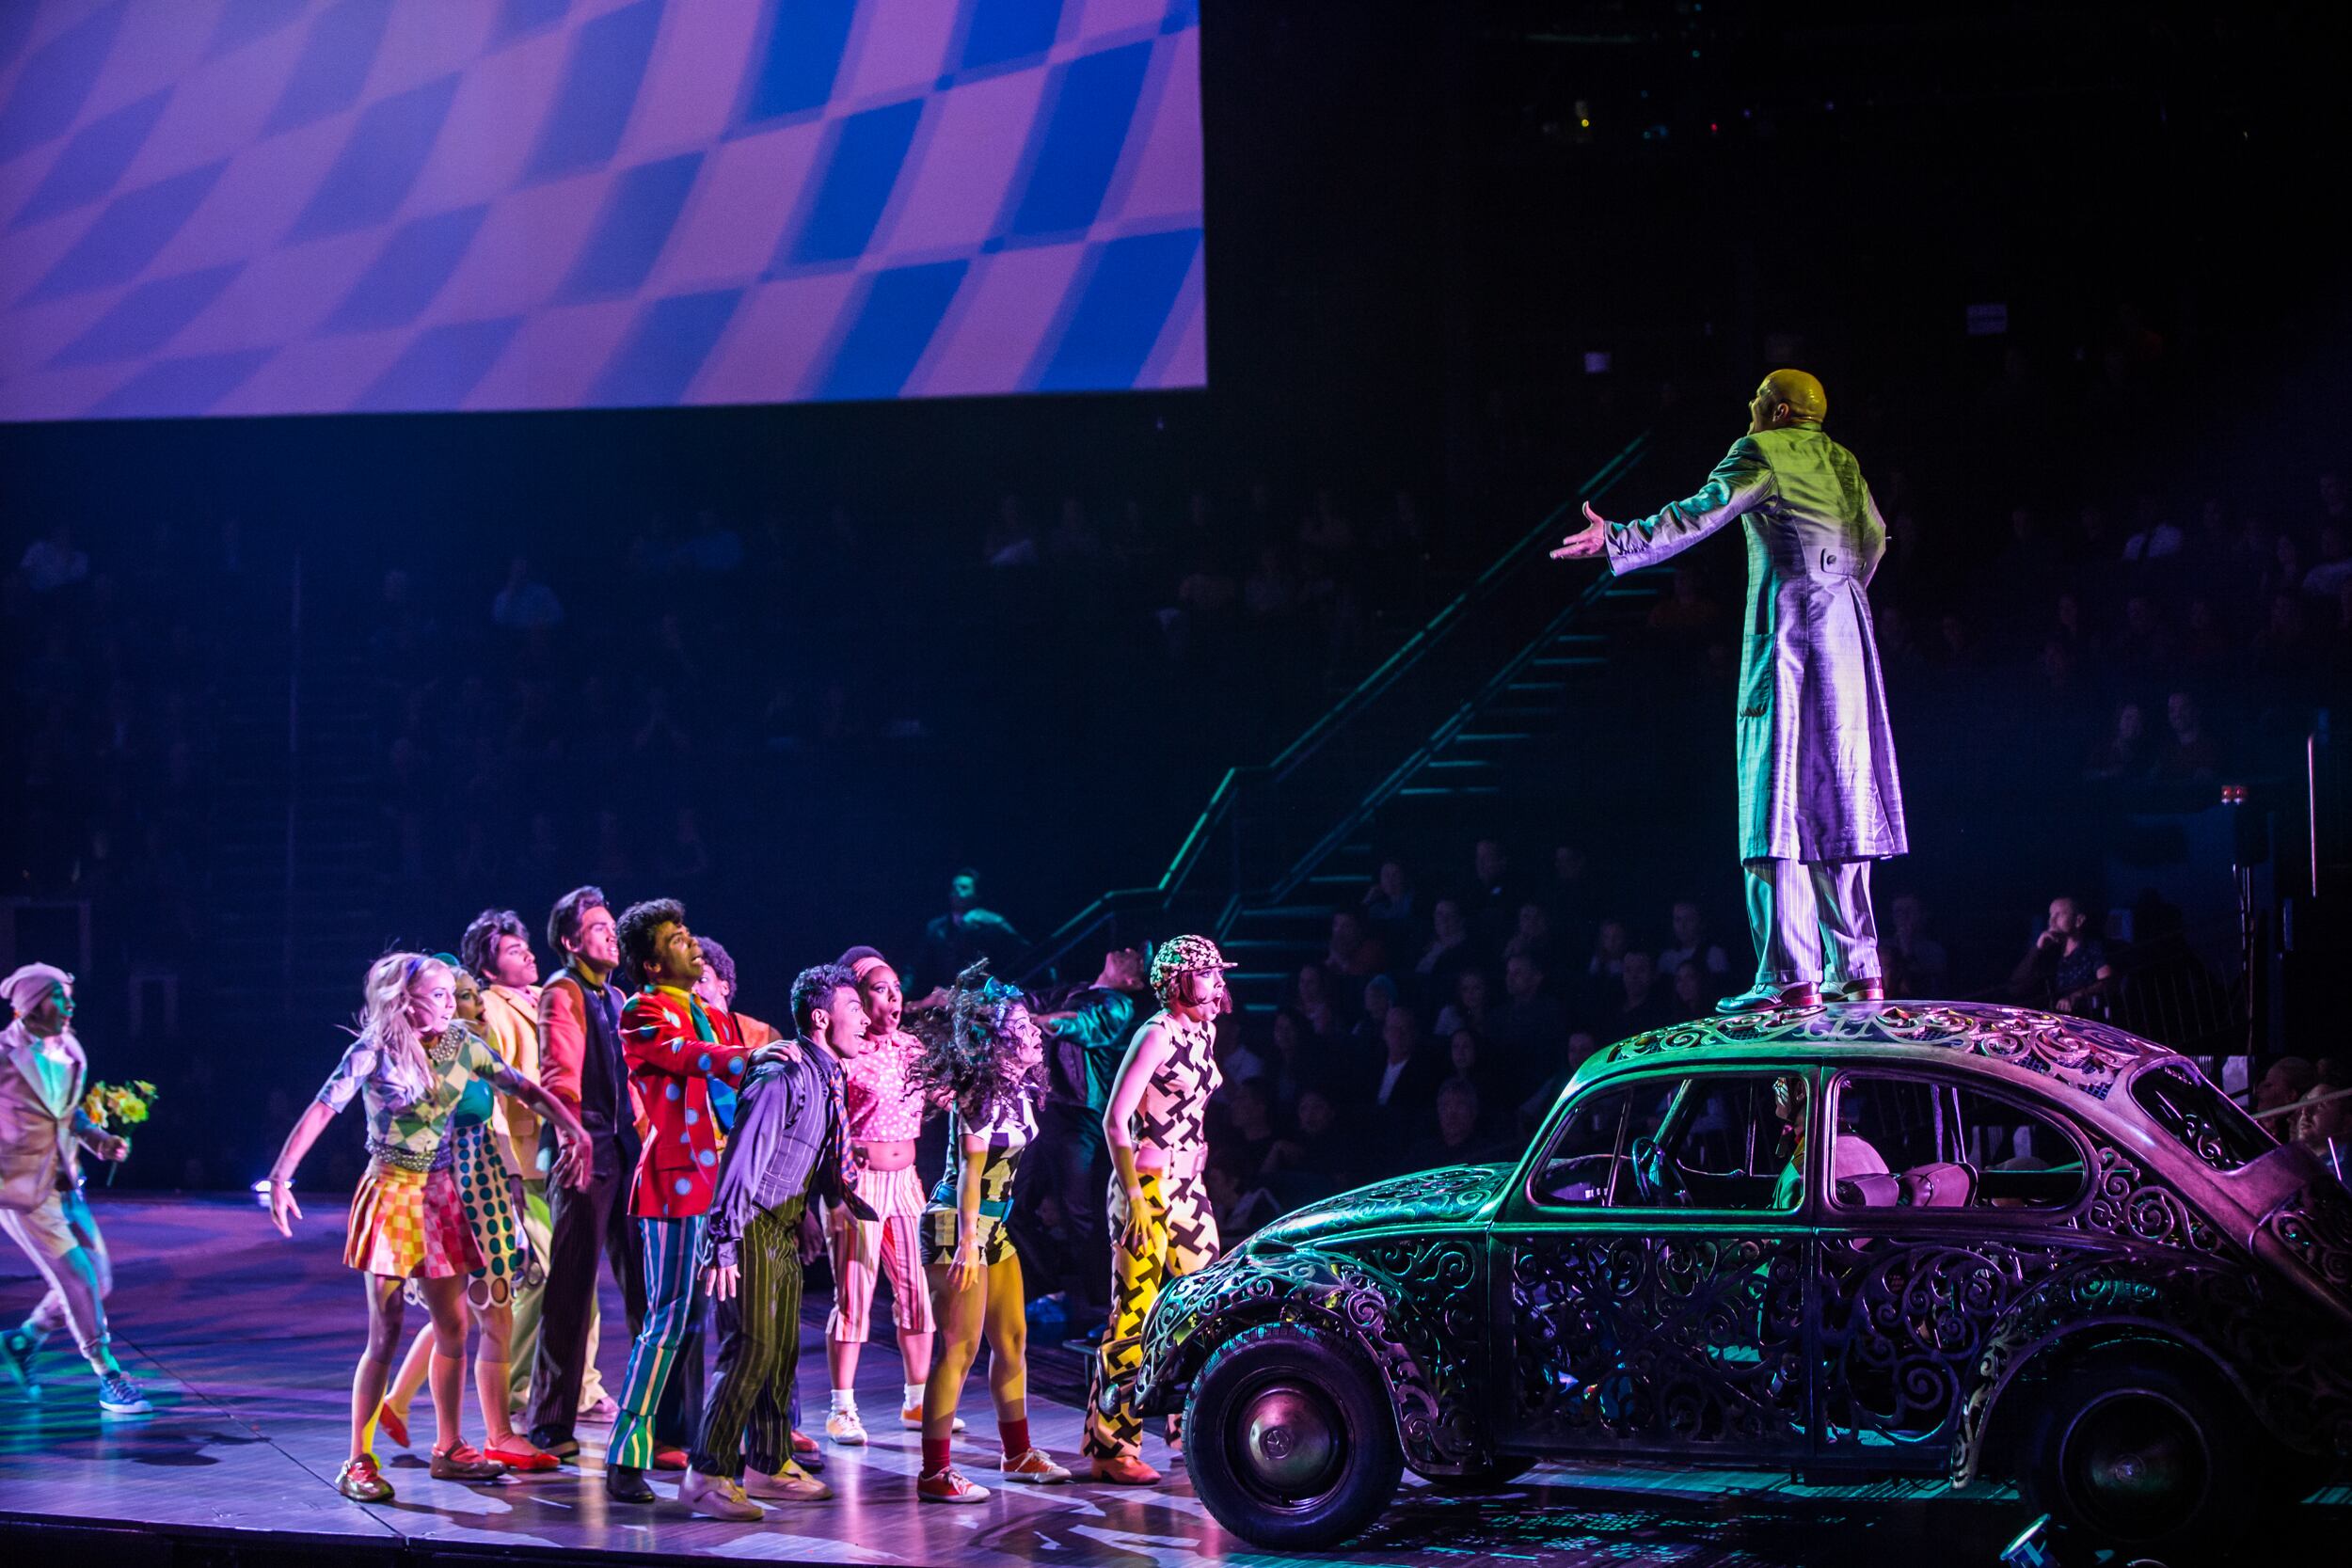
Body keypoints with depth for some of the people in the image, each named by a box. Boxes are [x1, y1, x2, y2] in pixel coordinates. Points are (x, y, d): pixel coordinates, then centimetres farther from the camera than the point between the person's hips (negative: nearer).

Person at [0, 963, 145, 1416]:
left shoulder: (68, 1052, 7)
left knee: (99, 1281, 8)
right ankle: (110, 1382, -3)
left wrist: (95, 1137, 3)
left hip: (64, 1185, 8)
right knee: (78, 1279, -11)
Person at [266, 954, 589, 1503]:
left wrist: (572, 1128, -10)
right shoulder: (373, 1052, -11)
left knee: (452, 1328, 8)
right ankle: (358, 1462, 0)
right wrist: (281, 1175, -29)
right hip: (392, 1195, -5)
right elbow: (321, 1110, -19)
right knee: (385, 1334, -6)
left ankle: (449, 1448, 22)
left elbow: (524, 1088, 5)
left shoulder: (461, 1045, 2)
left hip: (440, 1195, 5)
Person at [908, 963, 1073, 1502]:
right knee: (960, 1348, -10)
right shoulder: (980, 1093, -17)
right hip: (959, 1222, -9)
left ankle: (1017, 1453, 27)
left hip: (995, 1222, 9)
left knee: (1012, 1338, 14)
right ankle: (935, 1472, -7)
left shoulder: (1012, 1087, 9)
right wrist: (968, 1242, -25)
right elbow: (971, 1169, -22)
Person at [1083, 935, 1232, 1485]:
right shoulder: (1157, 1033, -14)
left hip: (1188, 1187, 9)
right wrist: (1134, 1200, -20)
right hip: (1147, 1188, -8)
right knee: (1136, 1316, -6)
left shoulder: (1204, 1031, 11)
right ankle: (1111, 1449, -1)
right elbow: (1114, 1120, -17)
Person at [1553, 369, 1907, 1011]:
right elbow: (1873, 539, 30)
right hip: (1846, 635, 7)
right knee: (1836, 799, 11)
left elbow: (1701, 513, -17)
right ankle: (1856, 970, 11)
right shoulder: (1841, 461, 18)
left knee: (1778, 803, -8)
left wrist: (1617, 540, -21)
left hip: (1785, 630, -7)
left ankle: (1790, 976, -14)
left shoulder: (1761, 453, -3)